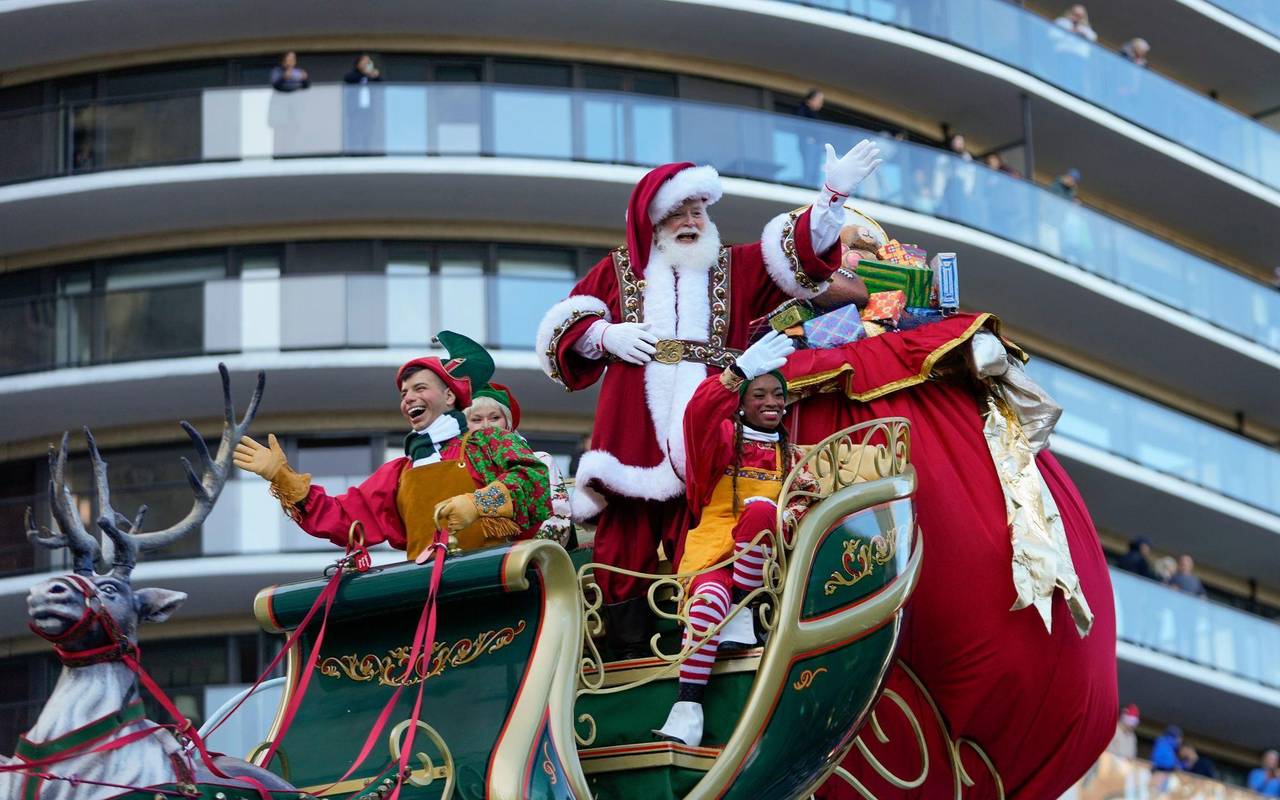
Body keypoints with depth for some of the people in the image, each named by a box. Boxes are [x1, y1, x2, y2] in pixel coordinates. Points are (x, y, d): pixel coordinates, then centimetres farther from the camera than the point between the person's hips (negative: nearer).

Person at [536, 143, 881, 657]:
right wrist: (606, 335, -3)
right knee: (625, 540, -6)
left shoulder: (736, 269, 20)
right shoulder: (619, 270, 18)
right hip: (633, 433, 0)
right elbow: (563, 324, 16)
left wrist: (832, 195, -5)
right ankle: (627, 657, -4)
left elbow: (797, 252, 8)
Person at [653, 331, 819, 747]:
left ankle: (742, 606, -24)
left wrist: (808, 493, -9)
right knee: (708, 598, -36)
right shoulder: (724, 437, 11)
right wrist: (740, 370, -29)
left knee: (760, 507, -33)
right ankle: (688, 706, -41)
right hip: (712, 543, -2)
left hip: (763, 550, 2)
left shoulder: (791, 455, 22)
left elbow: (803, 507, 17)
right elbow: (699, 415, -13)